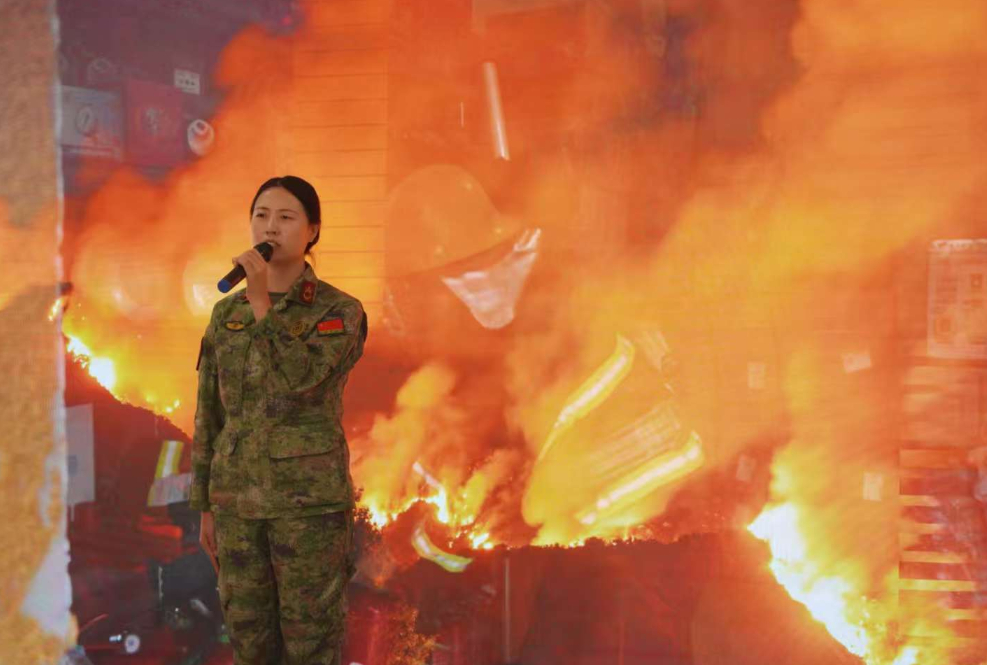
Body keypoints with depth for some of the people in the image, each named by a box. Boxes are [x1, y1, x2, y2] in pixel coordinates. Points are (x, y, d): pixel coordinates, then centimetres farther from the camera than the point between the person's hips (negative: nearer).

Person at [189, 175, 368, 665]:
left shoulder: (341, 312, -6)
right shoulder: (226, 314, 8)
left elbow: (298, 382, -23)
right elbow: (211, 415, 12)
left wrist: (262, 302, -20)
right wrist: (206, 508, 11)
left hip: (311, 498, -4)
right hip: (240, 498, 5)